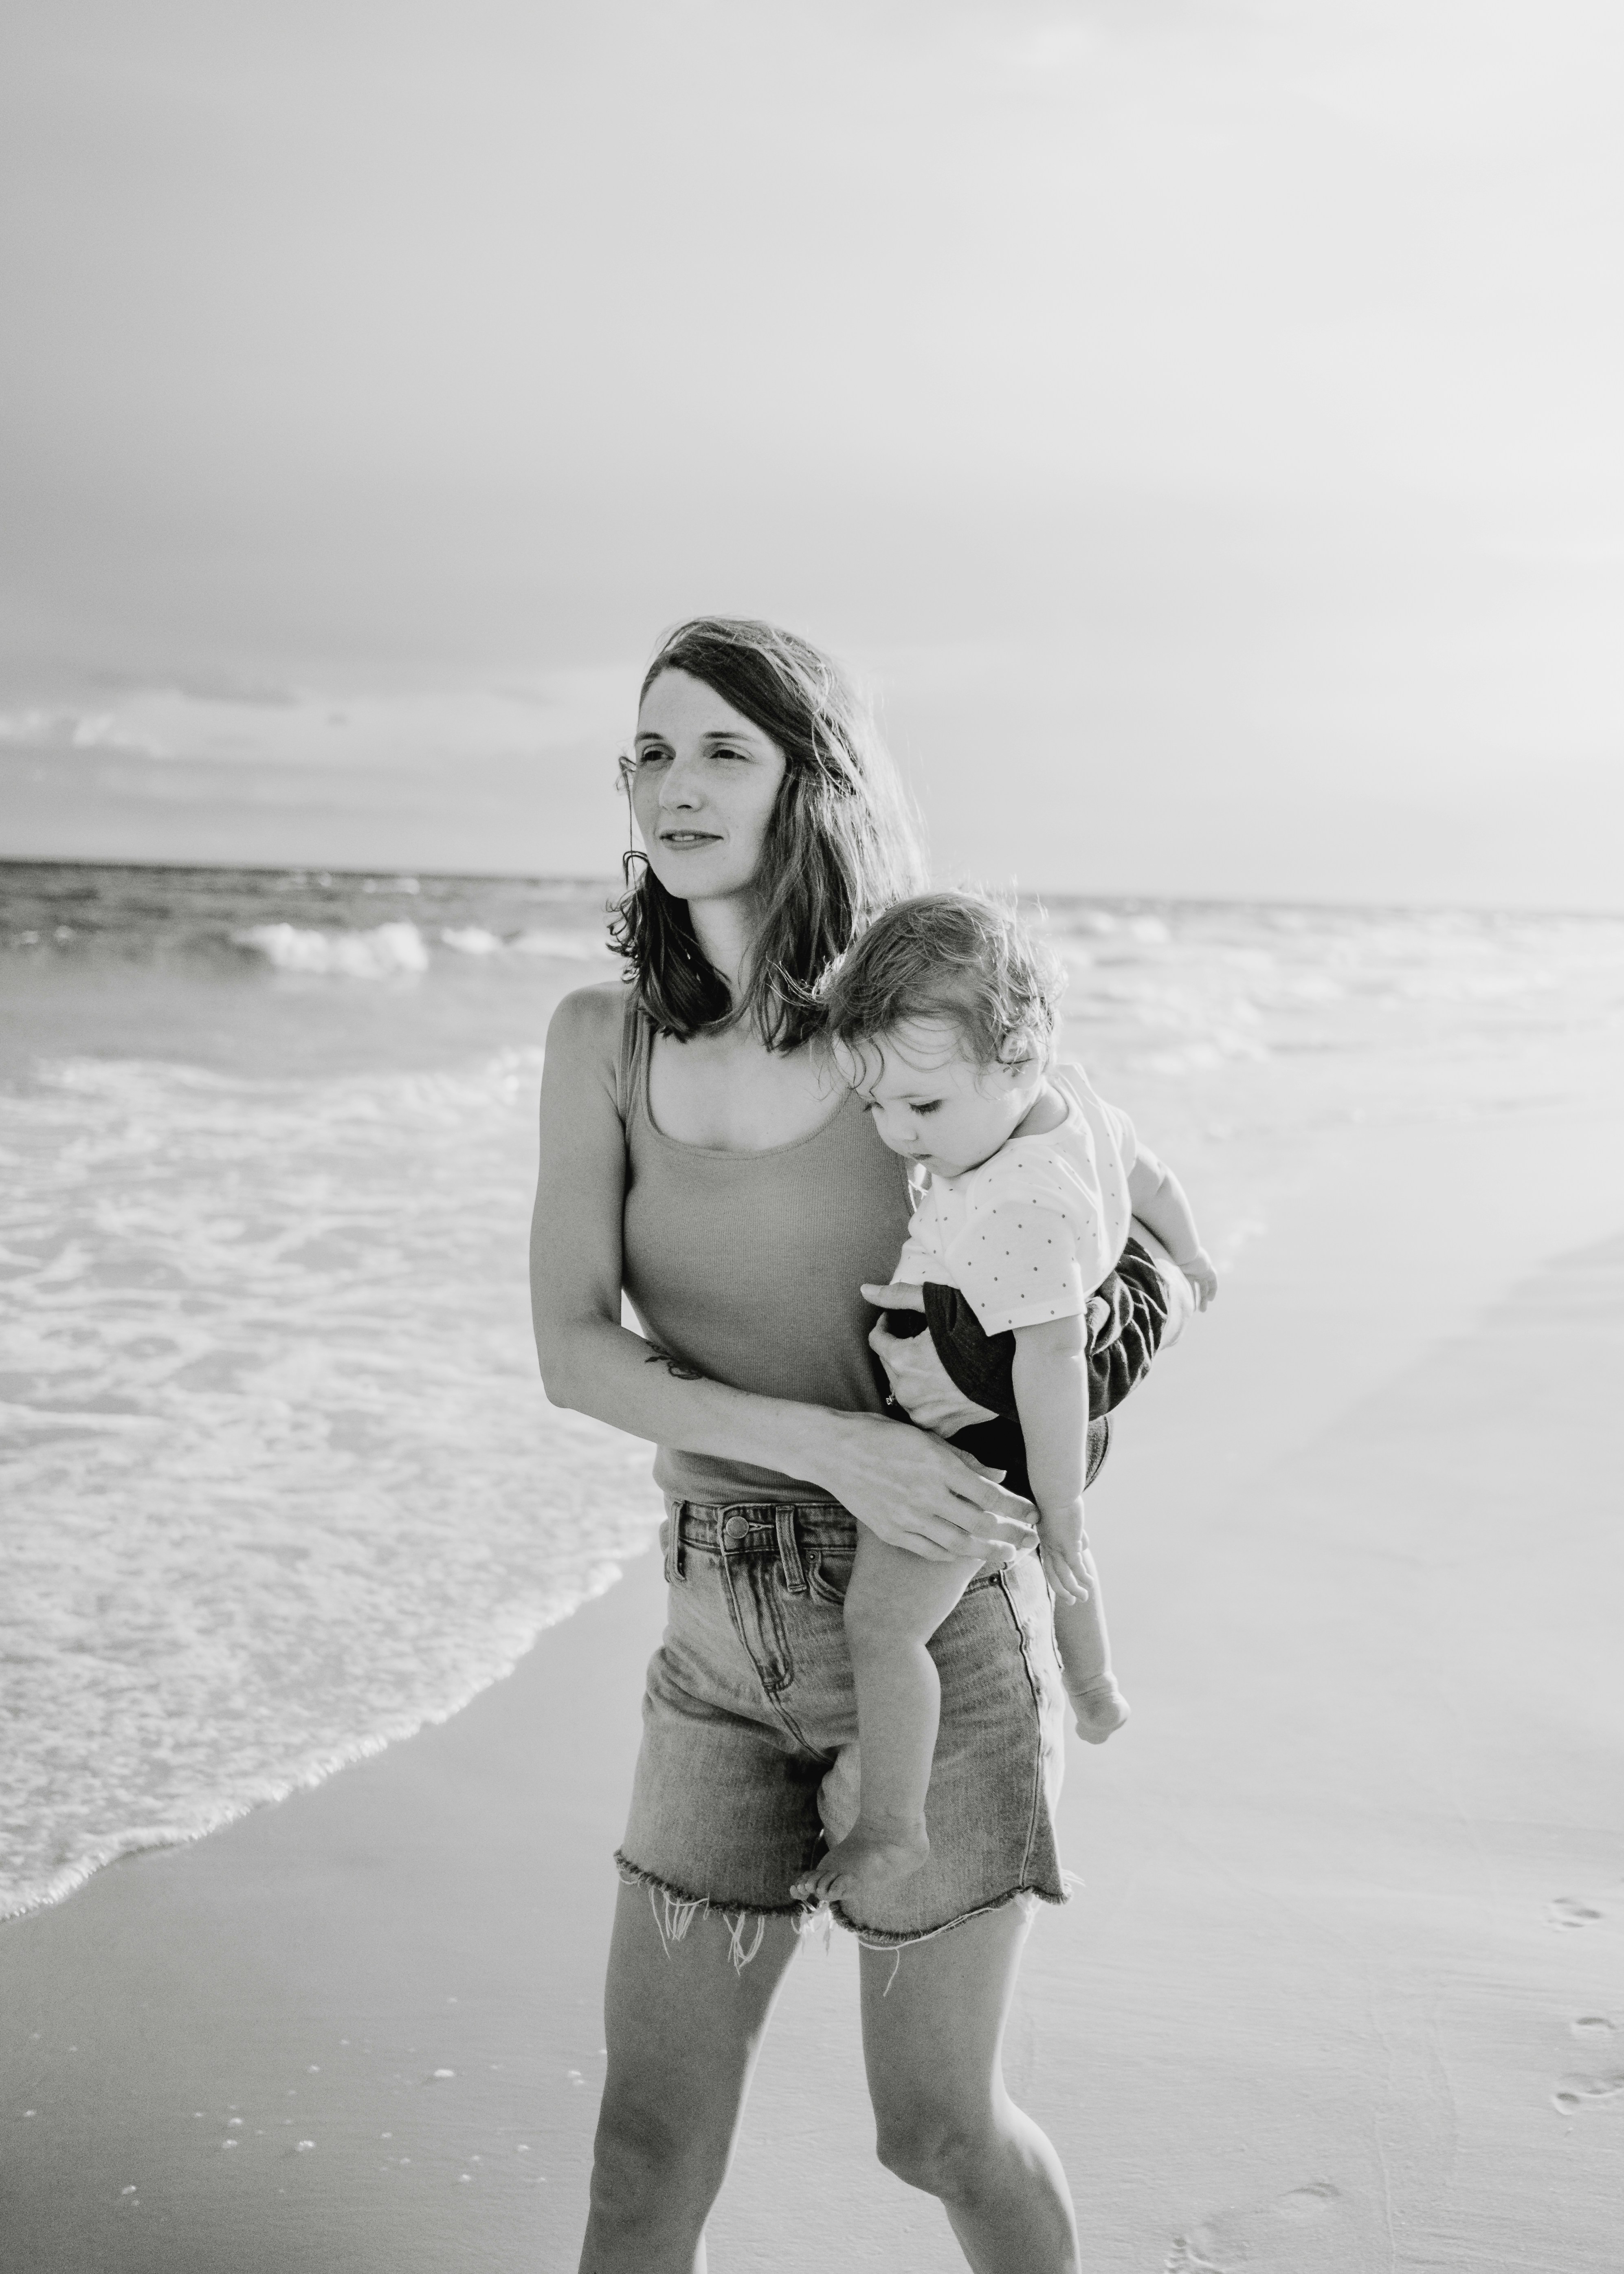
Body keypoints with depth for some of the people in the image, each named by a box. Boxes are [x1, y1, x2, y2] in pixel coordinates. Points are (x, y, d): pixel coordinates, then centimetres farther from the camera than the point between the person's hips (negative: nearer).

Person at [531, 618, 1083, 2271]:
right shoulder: (603, 1038, -1)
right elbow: (571, 1351, -10)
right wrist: (826, 1443, -22)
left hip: (934, 1620, -3)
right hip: (723, 1631, 3)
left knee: (936, 2124, 9)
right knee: (649, 2138, 8)